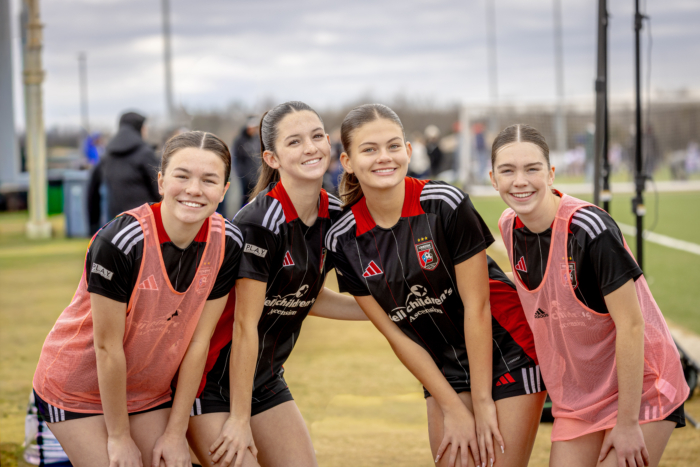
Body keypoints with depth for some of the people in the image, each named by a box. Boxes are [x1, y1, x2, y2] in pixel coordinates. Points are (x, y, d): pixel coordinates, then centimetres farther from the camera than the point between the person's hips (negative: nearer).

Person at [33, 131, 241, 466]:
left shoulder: (227, 243, -14)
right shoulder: (119, 242, -29)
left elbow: (198, 340, -9)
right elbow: (108, 347, -22)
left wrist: (175, 433, -5)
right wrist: (119, 436, -14)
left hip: (148, 393, 5)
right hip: (77, 389, -5)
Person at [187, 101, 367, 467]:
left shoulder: (333, 214, -1)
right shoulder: (259, 222, -24)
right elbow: (245, 325, -21)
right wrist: (239, 419, -18)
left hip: (265, 379, 7)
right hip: (213, 378, -7)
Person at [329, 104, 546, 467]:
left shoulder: (446, 204, -20)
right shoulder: (343, 241, -8)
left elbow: (476, 306, -16)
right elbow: (395, 334, -3)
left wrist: (482, 402, -13)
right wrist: (453, 409, -3)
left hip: (508, 354, -3)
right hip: (444, 370, 4)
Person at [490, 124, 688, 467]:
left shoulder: (590, 229, -23)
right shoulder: (510, 227, -2)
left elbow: (631, 325, -21)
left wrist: (627, 424, -18)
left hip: (638, 389, -6)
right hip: (576, 400, 6)